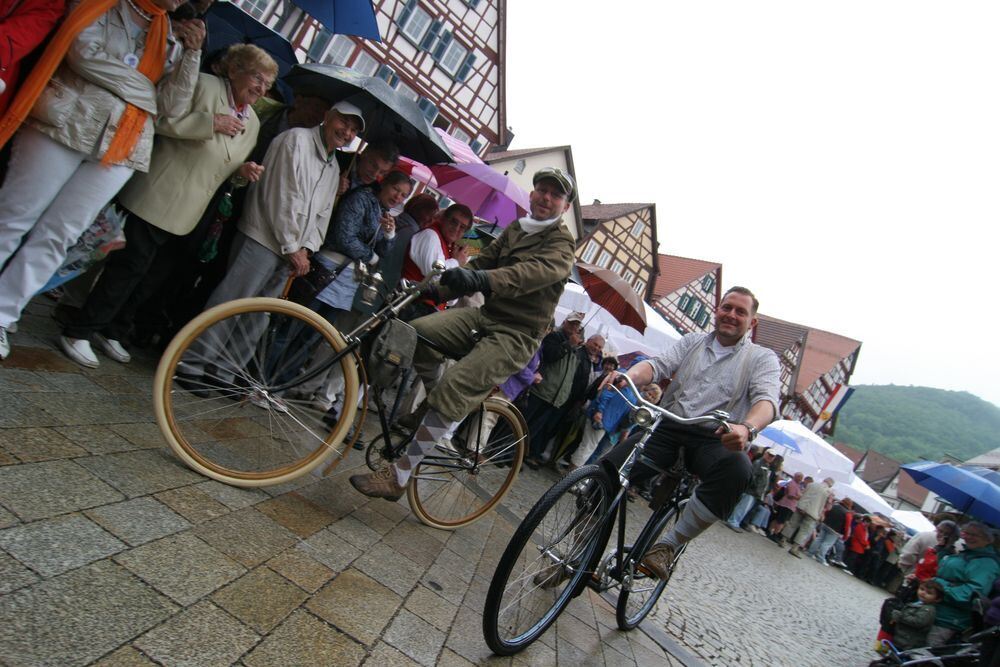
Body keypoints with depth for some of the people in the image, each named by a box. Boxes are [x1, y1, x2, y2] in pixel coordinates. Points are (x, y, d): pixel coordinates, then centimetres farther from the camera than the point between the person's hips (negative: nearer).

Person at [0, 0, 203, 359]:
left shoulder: (170, 42, 15)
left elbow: (172, 106, 3)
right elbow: (85, 53, -7)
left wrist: (192, 52, -4)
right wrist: (147, 91, -4)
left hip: (118, 151, 3)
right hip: (65, 125, -2)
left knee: (57, 236, 3)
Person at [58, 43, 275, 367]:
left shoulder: (252, 122, 14)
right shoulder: (203, 86, -7)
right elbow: (159, 118, -16)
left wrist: (243, 170, 0)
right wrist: (210, 123, -20)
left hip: (184, 214, 7)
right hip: (156, 199, -7)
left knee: (144, 271, 14)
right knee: (131, 265, -7)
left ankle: (111, 331, 28)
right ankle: (78, 333, 6)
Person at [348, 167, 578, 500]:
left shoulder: (562, 243, -6)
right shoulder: (514, 229, 18)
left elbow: (538, 270, -28)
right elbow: (482, 261, 12)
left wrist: (483, 279, -46)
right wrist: (438, 289, -5)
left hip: (515, 335, -6)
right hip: (485, 314, 7)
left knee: (453, 387, -25)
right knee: (418, 332, -19)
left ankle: (397, 477, -14)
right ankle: (443, 417, 2)